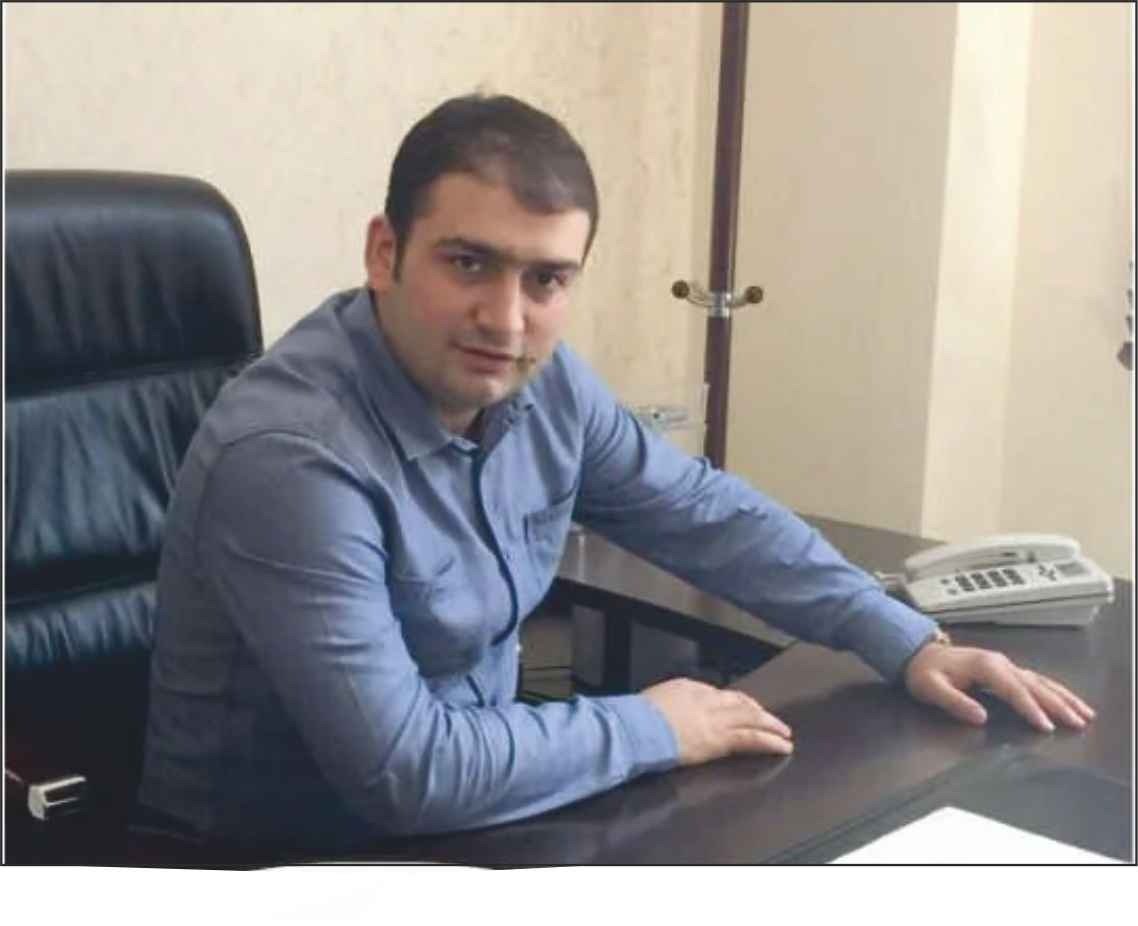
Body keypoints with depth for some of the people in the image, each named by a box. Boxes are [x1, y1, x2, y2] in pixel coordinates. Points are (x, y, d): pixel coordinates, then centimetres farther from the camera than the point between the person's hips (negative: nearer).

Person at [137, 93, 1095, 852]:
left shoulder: (540, 382, -7)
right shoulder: (292, 457, -30)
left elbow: (709, 513, 7)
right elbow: (406, 773, -31)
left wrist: (909, 644, 1)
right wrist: (651, 728, -19)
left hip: (466, 806, 7)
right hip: (284, 864, -7)